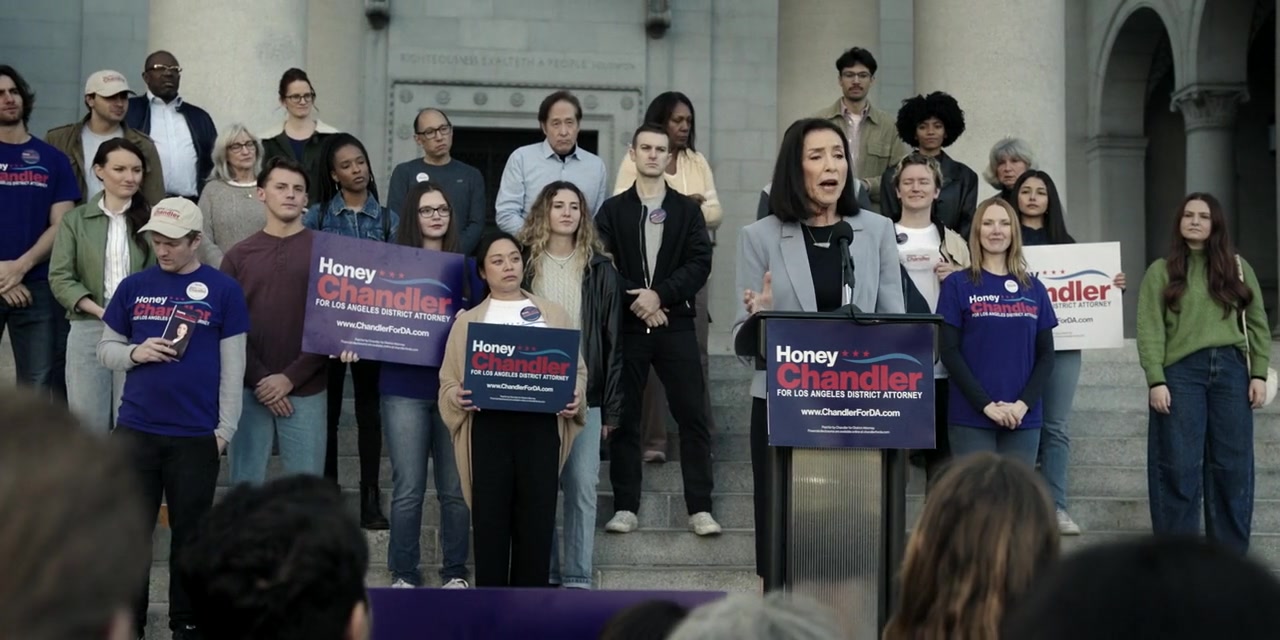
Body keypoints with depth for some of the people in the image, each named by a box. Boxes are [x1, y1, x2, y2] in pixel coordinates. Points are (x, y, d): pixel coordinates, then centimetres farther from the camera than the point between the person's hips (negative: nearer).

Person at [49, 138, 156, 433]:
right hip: (88, 328, 1)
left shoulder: (153, 219, 6)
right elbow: (60, 278, 1)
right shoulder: (75, 220, 8)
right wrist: (101, 311, -11)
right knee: (87, 422, 3)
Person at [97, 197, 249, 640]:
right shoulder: (134, 287, 5)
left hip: (197, 434, -2)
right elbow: (105, 349, 11)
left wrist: (225, 428, -3)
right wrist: (136, 352, -10)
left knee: (190, 533, 9)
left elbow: (232, 366, 0)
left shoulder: (223, 291, -2)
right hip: (135, 429, 2)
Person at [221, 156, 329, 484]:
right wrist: (259, 378, -10)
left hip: (305, 390, -1)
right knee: (246, 485, 6)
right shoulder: (238, 255, 9)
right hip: (249, 390, 1)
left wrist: (290, 377, -11)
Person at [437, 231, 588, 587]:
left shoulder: (553, 314, 15)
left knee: (536, 519, 0)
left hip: (540, 426, 1)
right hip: (489, 427, -1)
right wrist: (459, 397, -13)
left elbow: (577, 368, 14)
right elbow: (448, 381, 9)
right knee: (490, 521, -1)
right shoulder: (469, 321, 12)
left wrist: (576, 395, -7)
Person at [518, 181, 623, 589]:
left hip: (584, 396, 0)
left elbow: (614, 341, 6)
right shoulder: (524, 266, 6)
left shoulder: (600, 270, 7)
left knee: (582, 486, -1)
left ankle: (577, 578, 6)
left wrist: (611, 407, 0)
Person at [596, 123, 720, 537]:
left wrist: (660, 295, -12)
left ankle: (700, 508, -1)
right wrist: (637, 302, -11)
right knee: (624, 418, 2)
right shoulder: (612, 210, 9)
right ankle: (625, 507, 7)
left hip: (675, 323, 0)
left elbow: (700, 263, -1)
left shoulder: (687, 210, 9)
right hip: (626, 324, 0)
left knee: (692, 415, -4)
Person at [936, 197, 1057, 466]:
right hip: (971, 418, -3)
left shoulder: (1033, 288, 12)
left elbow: (1045, 354, 10)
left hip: (1023, 419, 3)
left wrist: (1024, 403, -6)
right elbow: (949, 352, -4)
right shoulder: (958, 285, 2)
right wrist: (986, 404, -12)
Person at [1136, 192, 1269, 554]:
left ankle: (1230, 558, 12)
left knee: (1233, 467, 4)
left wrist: (1259, 374, 1)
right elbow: (1149, 330, -2)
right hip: (1181, 372, -2)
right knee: (1179, 468, -2)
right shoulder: (1161, 271, 5)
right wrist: (1156, 381, -11)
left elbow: (1257, 324, 10)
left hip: (1231, 369, 2)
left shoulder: (1237, 267, 11)